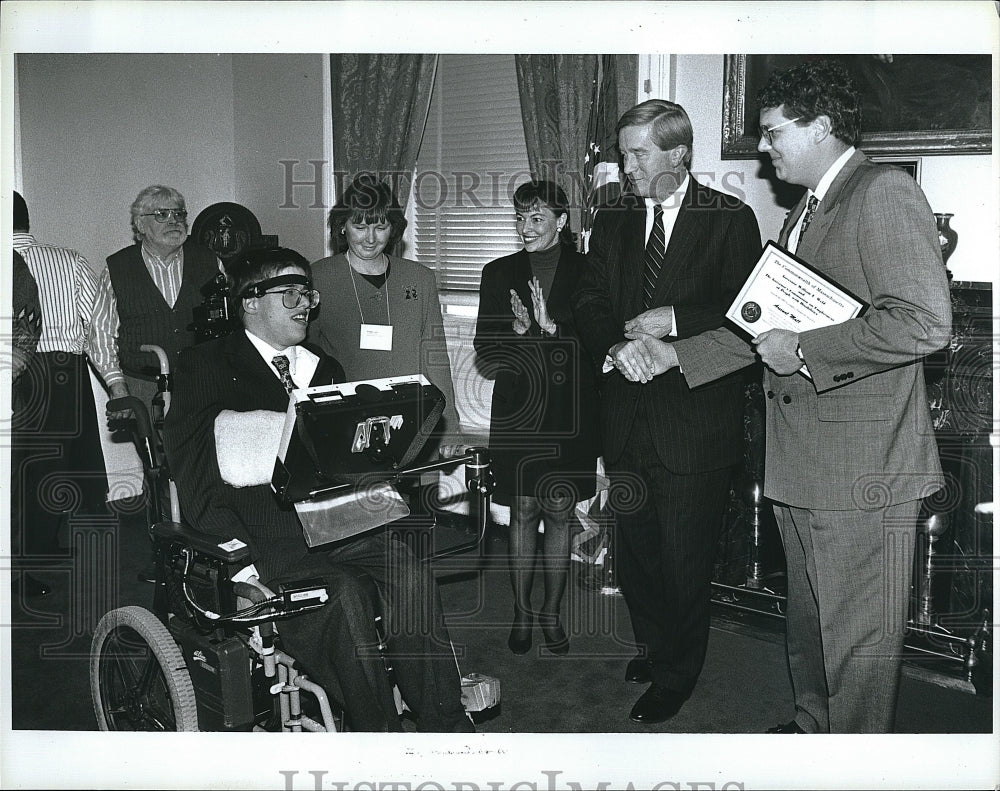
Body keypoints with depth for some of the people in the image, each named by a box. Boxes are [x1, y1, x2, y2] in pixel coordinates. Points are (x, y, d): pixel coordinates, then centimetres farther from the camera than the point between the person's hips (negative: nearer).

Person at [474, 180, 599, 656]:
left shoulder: (587, 272, 2)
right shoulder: (499, 274, 7)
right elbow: (486, 356, 3)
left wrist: (551, 325, -19)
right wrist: (518, 329, -16)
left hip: (570, 416, -1)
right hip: (517, 413, 1)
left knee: (559, 513, 7)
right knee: (523, 512, 5)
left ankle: (552, 612, 22)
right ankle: (522, 613, 19)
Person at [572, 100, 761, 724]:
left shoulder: (732, 220, -4)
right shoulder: (612, 222, 10)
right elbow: (590, 304, 7)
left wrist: (676, 320, -19)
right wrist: (617, 347, -12)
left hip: (695, 417, -4)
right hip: (628, 415, 5)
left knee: (686, 558, 5)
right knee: (634, 548, 16)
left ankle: (678, 674, 24)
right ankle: (653, 643, 39)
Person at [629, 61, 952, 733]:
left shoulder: (884, 193, -12)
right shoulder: (804, 211, 19)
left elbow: (924, 323, -23)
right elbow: (766, 324, 24)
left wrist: (803, 352, -18)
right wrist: (675, 353, 16)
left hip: (864, 474, -9)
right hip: (801, 467, 10)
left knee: (858, 646, 2)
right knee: (808, 624, 22)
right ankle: (811, 729, 39)